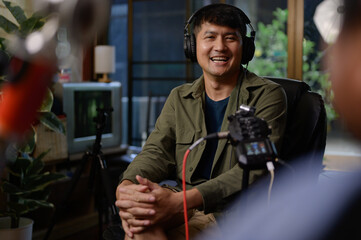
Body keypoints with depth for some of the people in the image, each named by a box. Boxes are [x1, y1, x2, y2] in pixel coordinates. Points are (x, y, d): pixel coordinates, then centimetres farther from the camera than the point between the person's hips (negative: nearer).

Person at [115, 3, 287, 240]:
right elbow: (157, 151, 3)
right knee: (137, 208, -30)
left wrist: (181, 201, -29)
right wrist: (126, 186, -22)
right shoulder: (179, 98, 14)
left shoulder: (268, 95, -3)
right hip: (184, 205, 4)